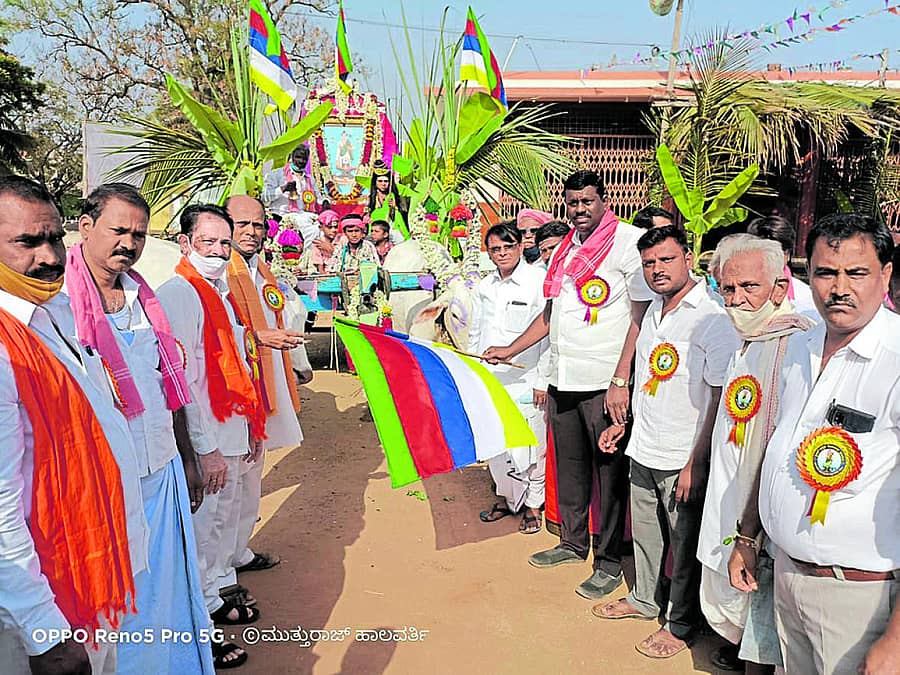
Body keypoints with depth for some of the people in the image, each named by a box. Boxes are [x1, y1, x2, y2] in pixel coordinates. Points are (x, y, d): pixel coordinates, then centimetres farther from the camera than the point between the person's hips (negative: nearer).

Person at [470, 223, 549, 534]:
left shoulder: (539, 281, -8)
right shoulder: (484, 287, 11)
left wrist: (544, 380, -12)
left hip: (525, 381, -6)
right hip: (488, 380, 6)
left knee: (527, 445, 1)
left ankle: (533, 505, 22)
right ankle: (506, 497, 32)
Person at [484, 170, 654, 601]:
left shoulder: (627, 241, -7)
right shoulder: (564, 251, 16)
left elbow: (642, 317, -12)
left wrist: (621, 380, -18)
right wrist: (509, 350, 20)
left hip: (605, 382, -7)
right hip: (562, 380, 7)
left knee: (610, 471, 3)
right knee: (569, 467, 16)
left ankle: (609, 560, 17)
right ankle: (573, 542, 33)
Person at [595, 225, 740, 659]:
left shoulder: (713, 319, -17)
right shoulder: (654, 310, 8)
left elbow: (721, 399, -18)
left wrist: (697, 462, -18)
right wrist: (623, 424, 18)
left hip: (684, 460, -7)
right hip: (643, 451, 7)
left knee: (685, 548, 9)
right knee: (645, 534, 21)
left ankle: (681, 626, 28)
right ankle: (644, 600, 41)